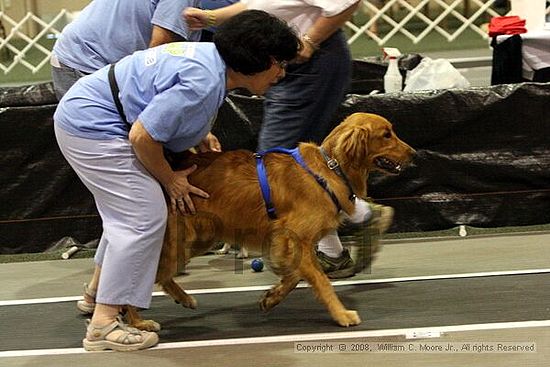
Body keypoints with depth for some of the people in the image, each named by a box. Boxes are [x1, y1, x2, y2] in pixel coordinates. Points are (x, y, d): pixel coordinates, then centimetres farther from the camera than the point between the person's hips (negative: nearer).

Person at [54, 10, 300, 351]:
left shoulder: (210, 57, 4)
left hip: (85, 115, 11)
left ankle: (96, 294, 36)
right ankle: (103, 325, -10)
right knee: (143, 217, -12)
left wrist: (199, 134, 11)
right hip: (91, 127, -11)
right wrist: (169, 179, -9)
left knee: (125, 211, 21)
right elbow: (142, 136, -26)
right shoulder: (202, 83, -27)